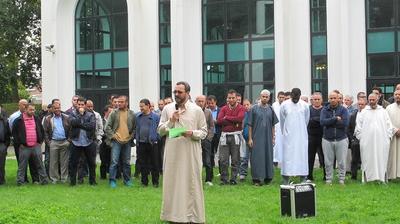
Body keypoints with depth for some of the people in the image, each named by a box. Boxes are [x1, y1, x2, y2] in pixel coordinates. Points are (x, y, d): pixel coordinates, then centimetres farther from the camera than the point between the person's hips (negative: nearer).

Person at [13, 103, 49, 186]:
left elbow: (42, 131, 20)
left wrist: (40, 141, 11)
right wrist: (19, 143, -1)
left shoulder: (37, 119, 11)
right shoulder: (18, 120, -1)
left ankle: (44, 180, 9)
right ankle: (20, 181, 7)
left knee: (40, 164, 5)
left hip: (36, 146, 3)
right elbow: (14, 133, 3)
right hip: (24, 147, -3)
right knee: (22, 166, 2)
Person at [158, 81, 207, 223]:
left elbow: (204, 132, 3)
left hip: (191, 153, -2)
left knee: (191, 183, 1)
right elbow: (160, 130, 7)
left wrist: (192, 133, -15)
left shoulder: (197, 110, 2)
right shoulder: (167, 109, 8)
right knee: (172, 182, 3)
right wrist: (171, 121, -8)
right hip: (172, 153, 2)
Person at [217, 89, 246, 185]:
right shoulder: (224, 108, 10)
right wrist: (234, 121, -11)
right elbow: (219, 120, -5)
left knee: (235, 159, 2)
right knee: (223, 159, -1)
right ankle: (224, 179, 7)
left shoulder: (241, 108, 2)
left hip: (236, 136, -2)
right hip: (224, 135, 2)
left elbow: (240, 118, -17)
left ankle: (233, 179, 10)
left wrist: (226, 117, -8)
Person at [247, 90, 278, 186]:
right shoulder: (254, 109, 0)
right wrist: (250, 138, -6)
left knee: (268, 157, 6)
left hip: (268, 138, 3)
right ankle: (257, 179, 0)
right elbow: (250, 125, -1)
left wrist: (273, 138, 6)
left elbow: (273, 125, 12)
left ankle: (267, 178, 15)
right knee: (257, 157, -4)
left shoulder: (270, 109, 8)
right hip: (257, 137, -3)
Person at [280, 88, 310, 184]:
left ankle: (303, 179, 5)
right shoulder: (284, 105, -1)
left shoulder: (305, 105, 2)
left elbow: (306, 120, 12)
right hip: (288, 136, -1)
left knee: (302, 154, 1)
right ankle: (285, 179, -2)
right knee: (288, 155, -4)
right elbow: (282, 121, 9)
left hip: (301, 136, 1)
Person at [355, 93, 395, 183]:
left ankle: (381, 178, 2)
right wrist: (360, 137, 1)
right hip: (367, 142, -1)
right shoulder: (363, 112, 8)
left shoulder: (383, 112, 11)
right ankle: (367, 178, 0)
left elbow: (389, 126, 11)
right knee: (367, 160, -3)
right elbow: (358, 127, 8)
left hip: (382, 142, 1)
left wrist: (388, 136, 2)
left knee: (381, 160, -1)